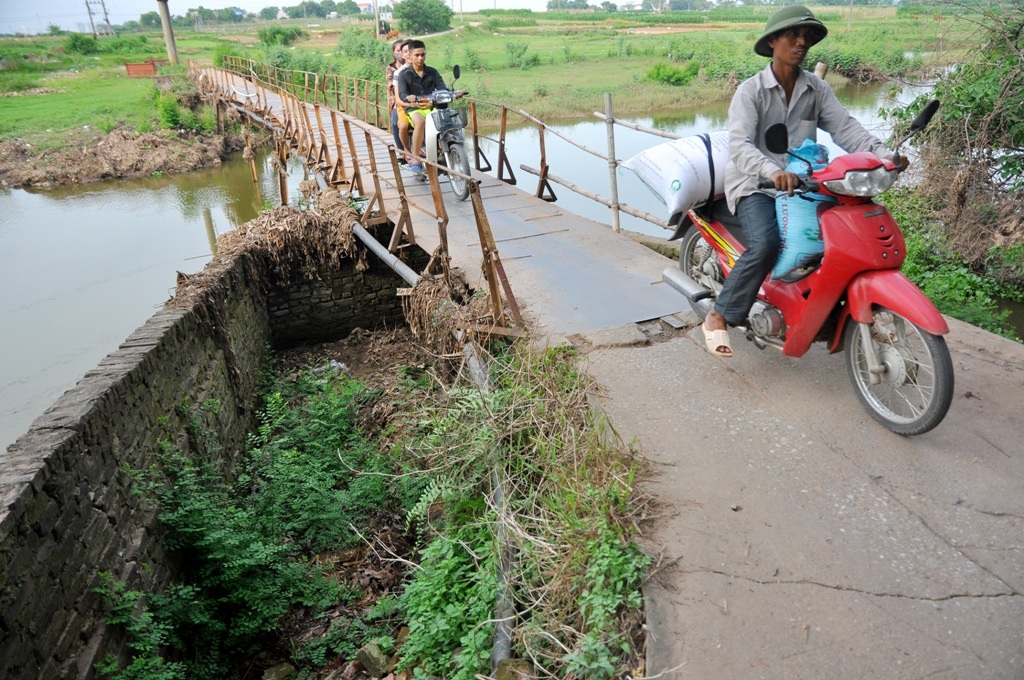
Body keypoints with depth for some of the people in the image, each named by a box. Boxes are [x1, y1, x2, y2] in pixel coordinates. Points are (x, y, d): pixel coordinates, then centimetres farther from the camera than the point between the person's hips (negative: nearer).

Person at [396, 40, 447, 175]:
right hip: (413, 108, -3)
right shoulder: (404, 74, 4)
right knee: (420, 122, -39)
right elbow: (402, 94, -10)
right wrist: (408, 98, -35)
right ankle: (415, 159, -28)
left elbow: (442, 88, 3)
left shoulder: (432, 72, 13)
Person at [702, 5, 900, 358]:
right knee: (765, 245, -32)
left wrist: (882, 153, -22)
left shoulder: (817, 89, 9)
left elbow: (846, 127, -2)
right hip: (754, 185, -5)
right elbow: (739, 145, -23)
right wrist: (773, 171, -42)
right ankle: (718, 317, -18)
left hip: (800, 185, 6)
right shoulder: (750, 90, -7)